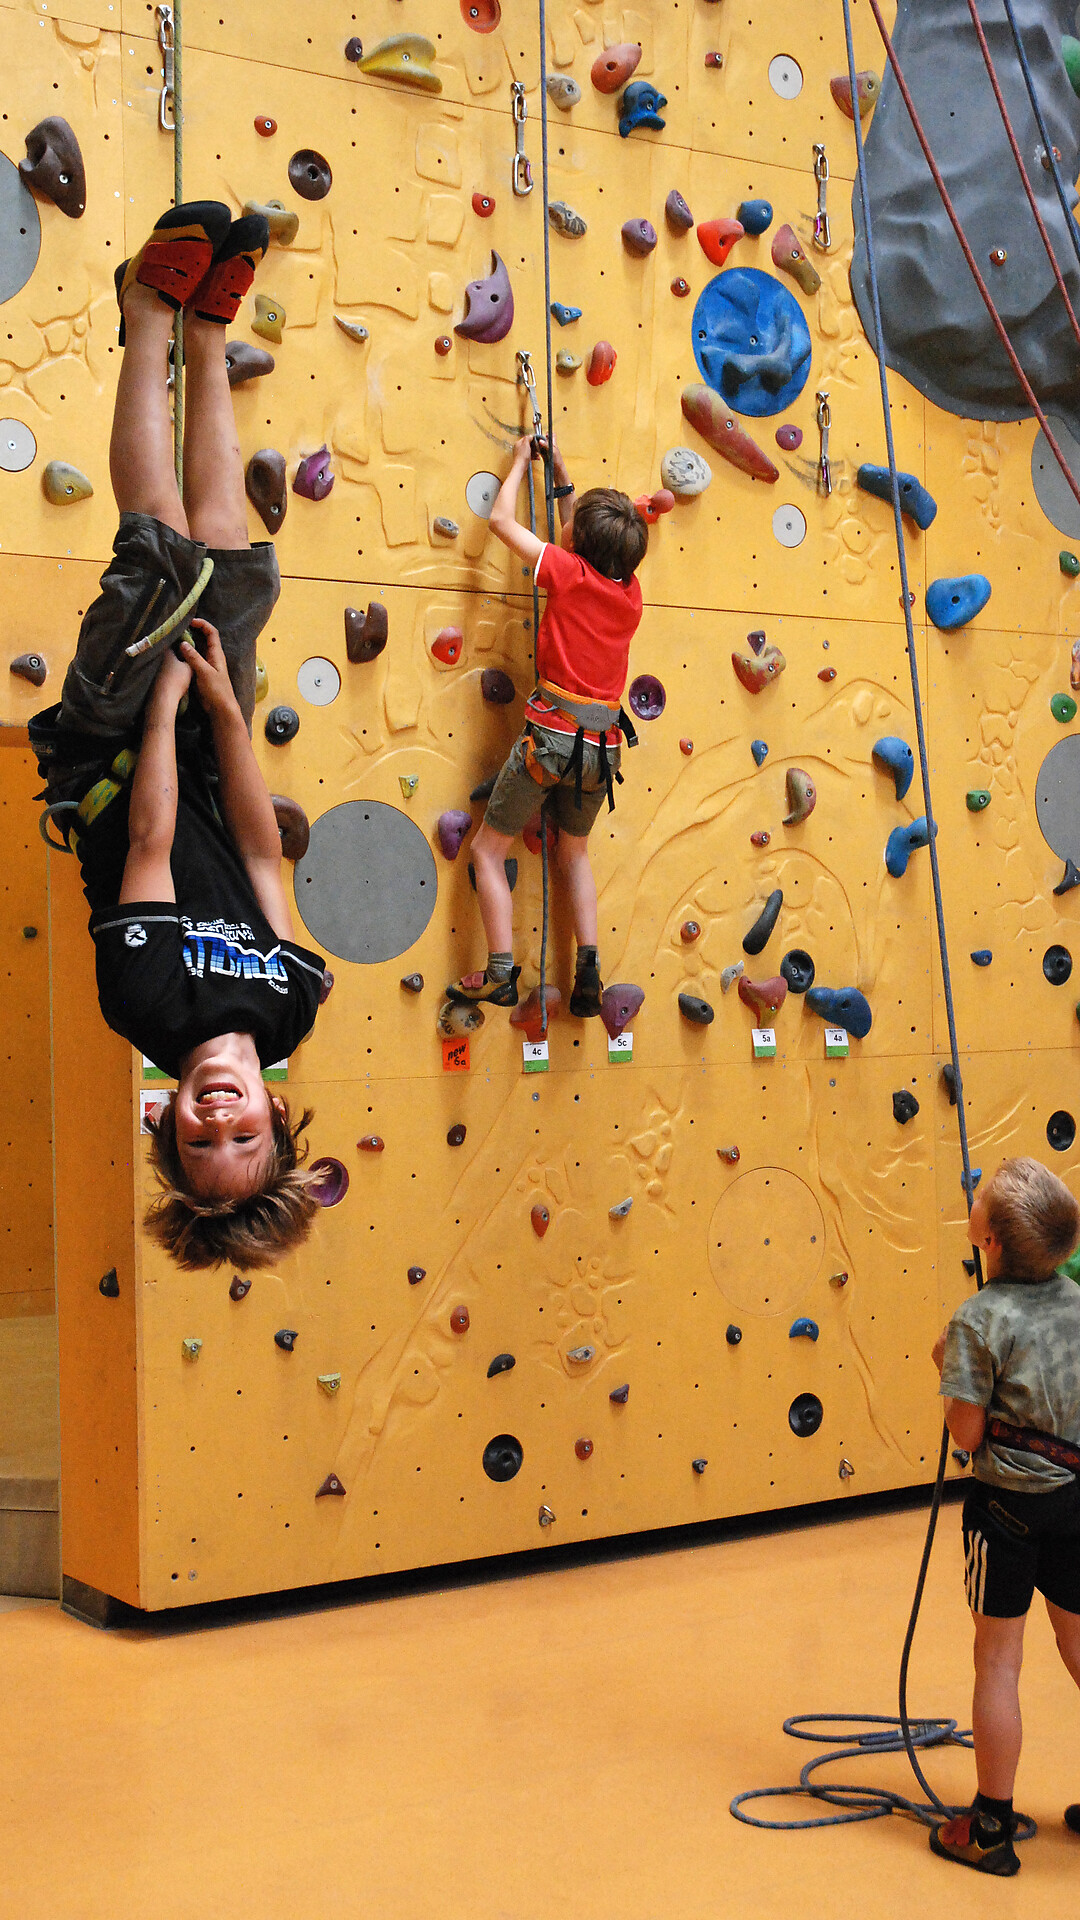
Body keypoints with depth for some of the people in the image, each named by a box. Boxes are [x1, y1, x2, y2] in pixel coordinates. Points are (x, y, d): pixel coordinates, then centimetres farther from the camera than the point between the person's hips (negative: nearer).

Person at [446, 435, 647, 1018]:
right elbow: (589, 543, 30)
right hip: (603, 745, 6)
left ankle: (500, 974, -1)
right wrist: (562, 478, 33)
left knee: (487, 848, 7)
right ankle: (589, 968, 13)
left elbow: (501, 520, 4)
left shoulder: (569, 572, -6)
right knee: (574, 851, 25)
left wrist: (521, 460, 18)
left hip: (552, 735, -6)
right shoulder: (630, 592, 9)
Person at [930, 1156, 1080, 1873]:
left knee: (998, 1660, 4)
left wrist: (948, 1366, 0)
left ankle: (992, 1828, 13)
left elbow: (967, 1432, -15)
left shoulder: (980, 1319, -17)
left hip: (1009, 1501, -6)